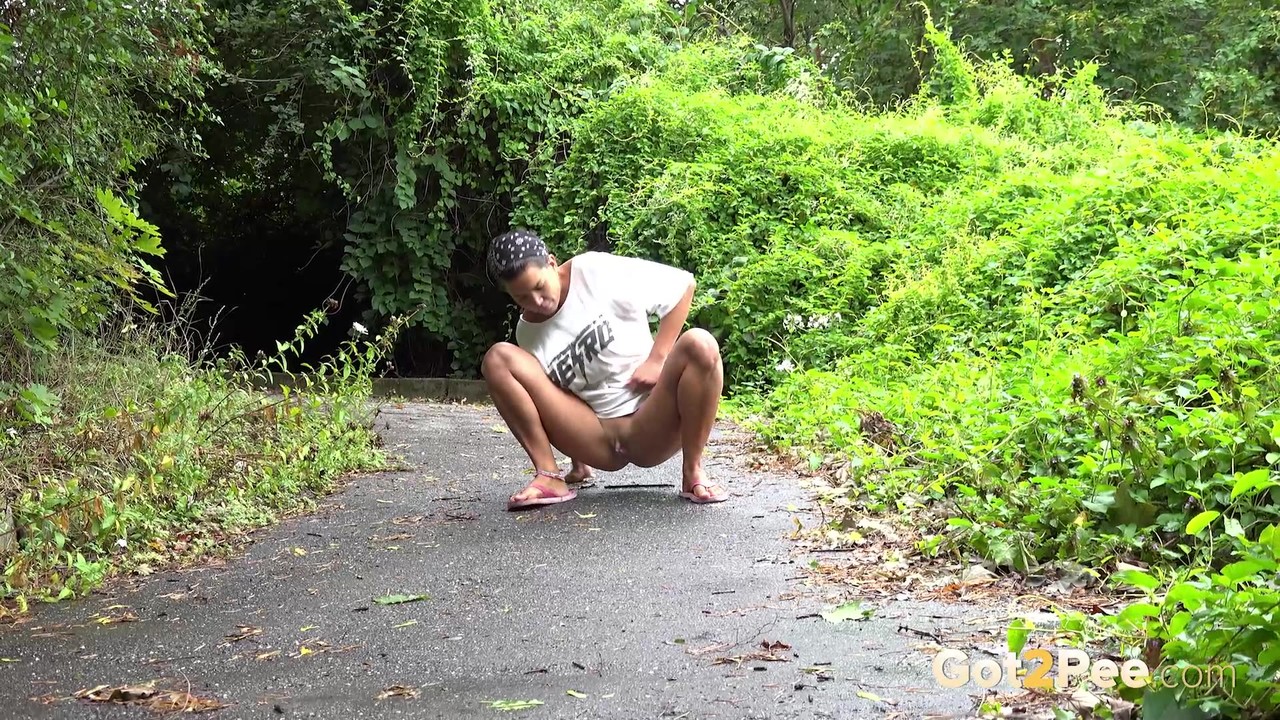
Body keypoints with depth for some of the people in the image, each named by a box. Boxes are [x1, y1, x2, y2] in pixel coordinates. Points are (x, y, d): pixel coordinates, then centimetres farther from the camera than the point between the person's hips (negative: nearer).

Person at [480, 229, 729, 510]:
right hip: (598, 441, 3)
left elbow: (683, 283, -4)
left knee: (700, 344, -31)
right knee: (499, 359, -11)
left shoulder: (595, 272, -6)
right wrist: (579, 463, 8)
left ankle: (692, 473, -17)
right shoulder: (527, 332, 6)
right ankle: (550, 476, -13)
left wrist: (657, 360, -8)